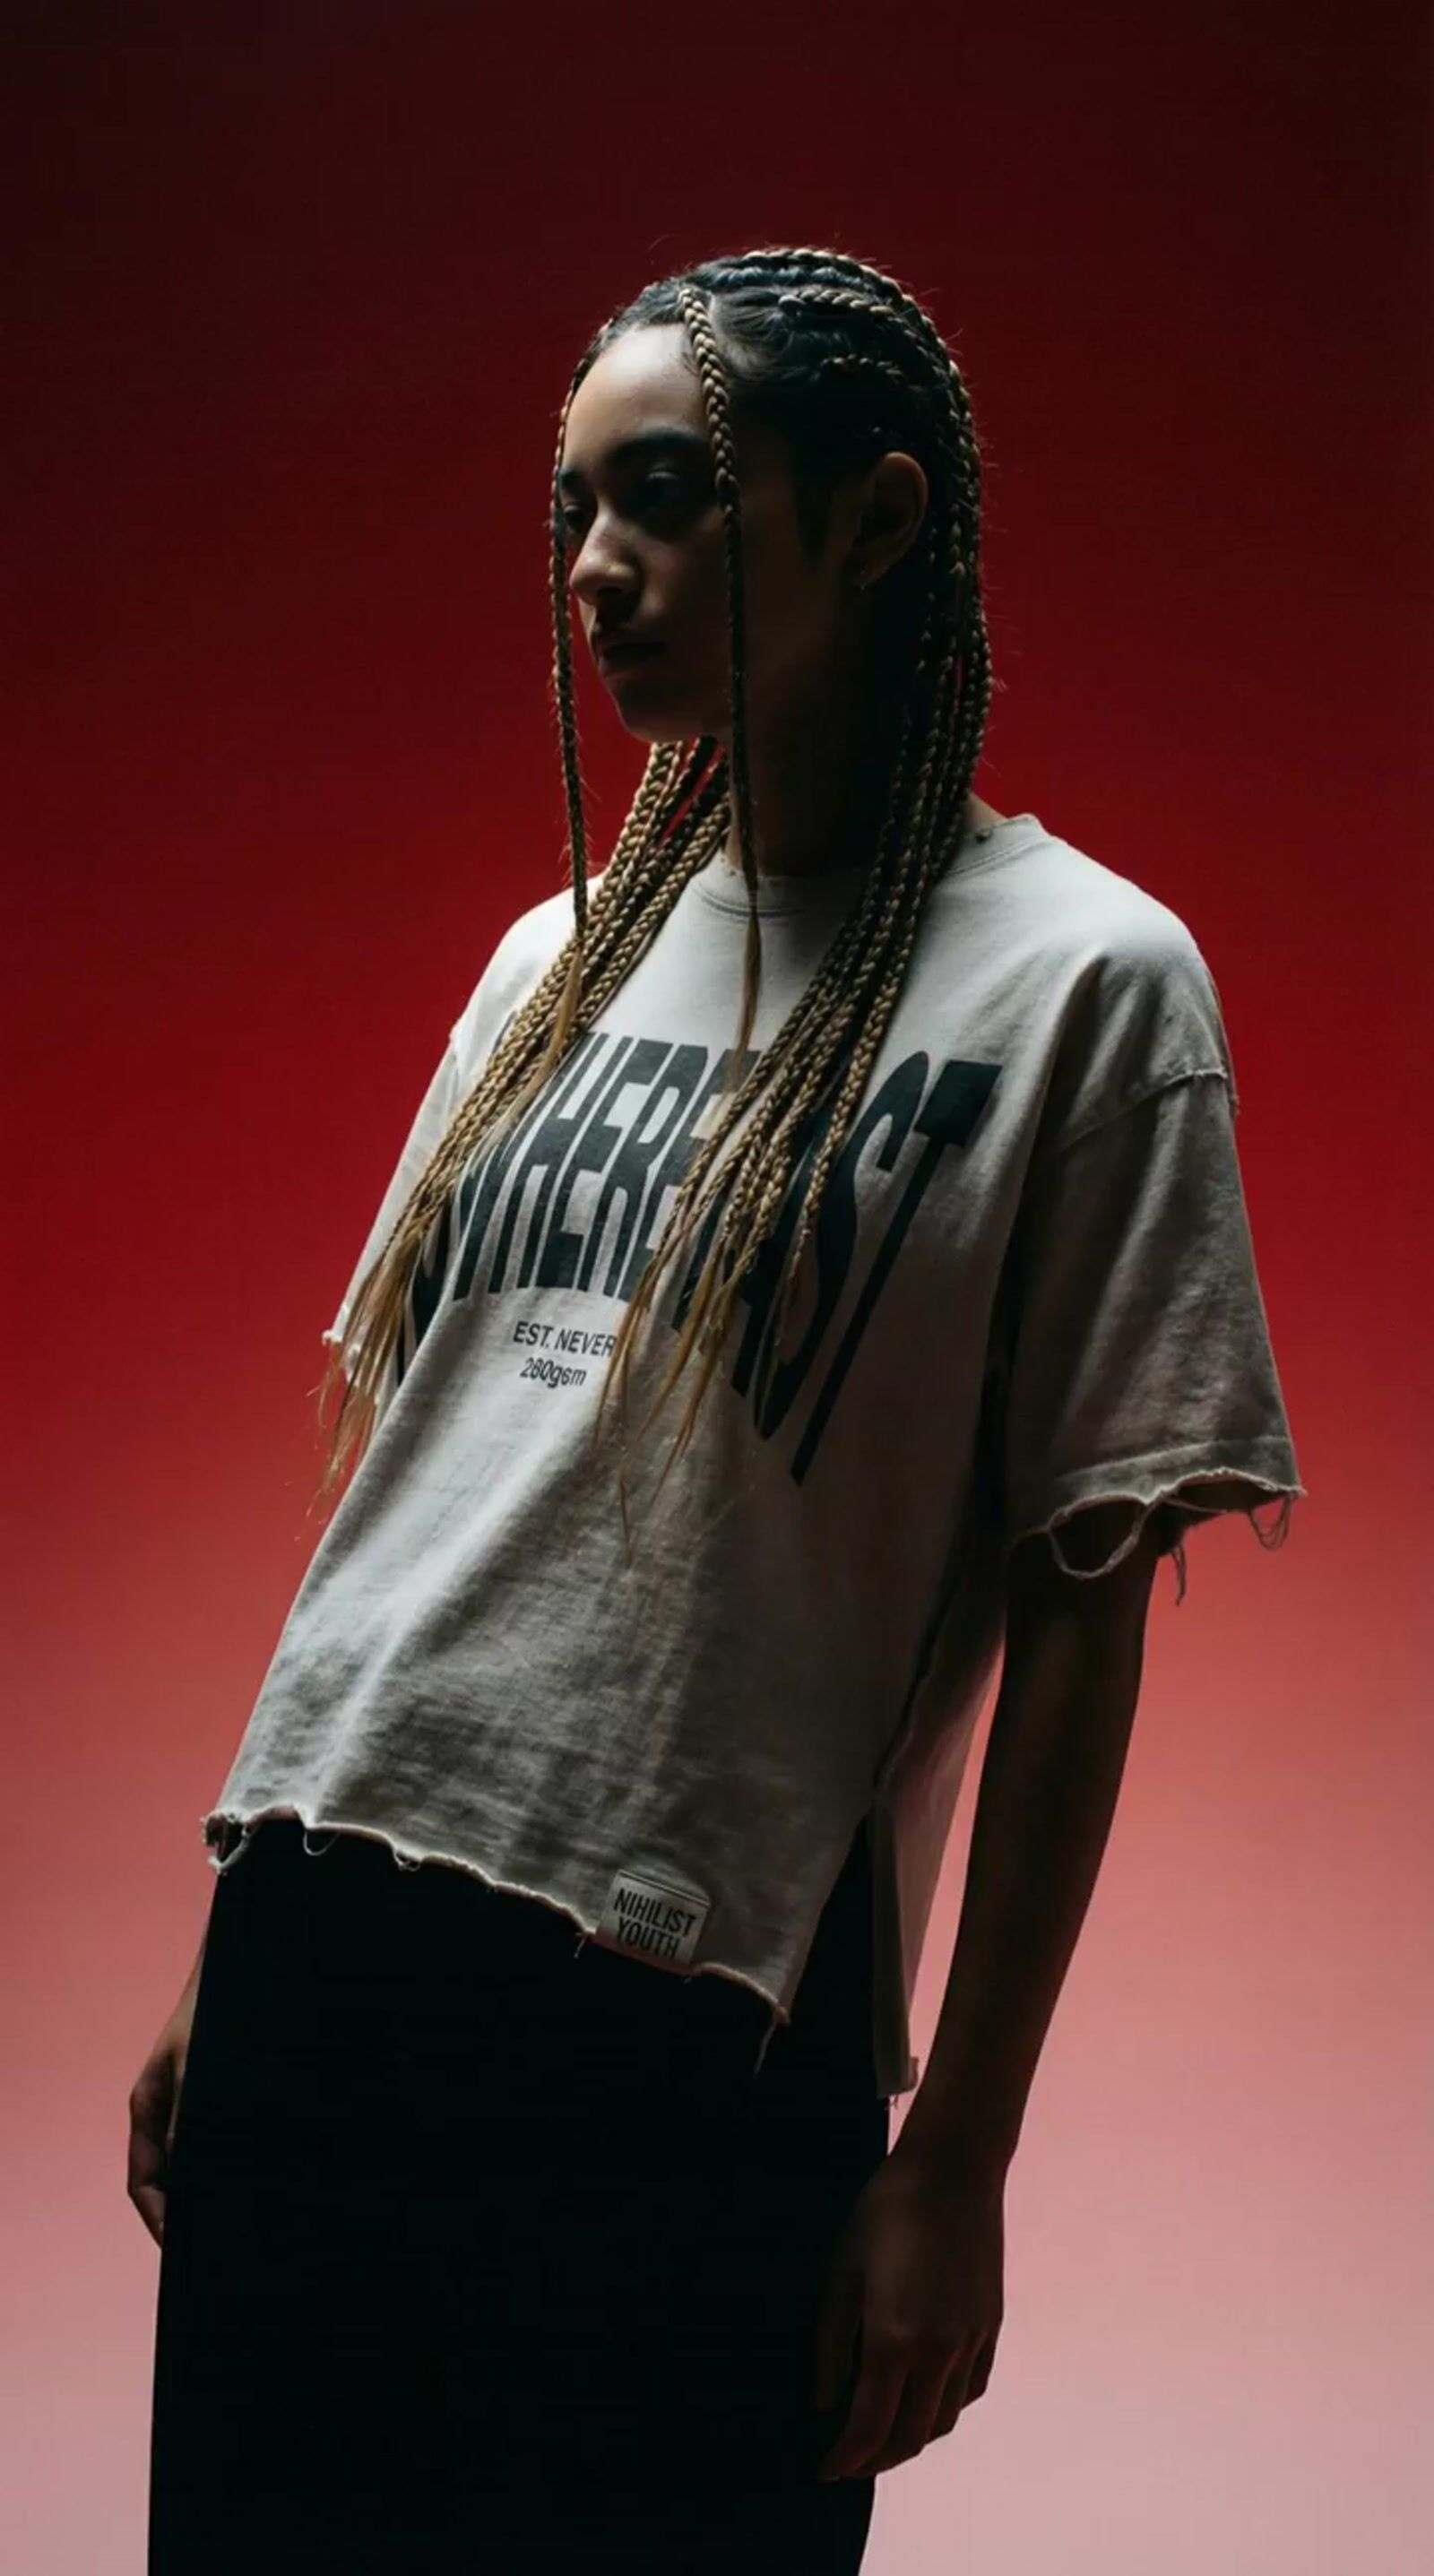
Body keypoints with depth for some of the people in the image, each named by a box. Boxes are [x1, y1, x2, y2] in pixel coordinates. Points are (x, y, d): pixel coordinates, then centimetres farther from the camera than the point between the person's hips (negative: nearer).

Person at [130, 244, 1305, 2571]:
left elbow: (1080, 1614, -7)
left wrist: (955, 2158, -9)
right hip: (319, 1944, 5)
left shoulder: (1085, 981, -4)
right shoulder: (556, 959, 14)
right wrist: (224, 1959, 13)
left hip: (694, 2025, -5)